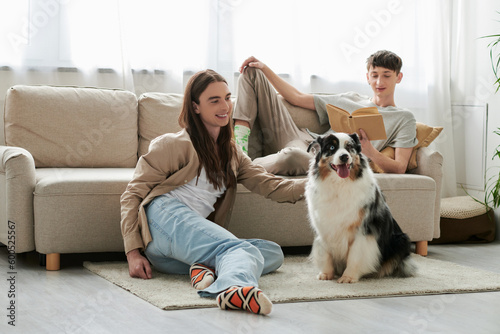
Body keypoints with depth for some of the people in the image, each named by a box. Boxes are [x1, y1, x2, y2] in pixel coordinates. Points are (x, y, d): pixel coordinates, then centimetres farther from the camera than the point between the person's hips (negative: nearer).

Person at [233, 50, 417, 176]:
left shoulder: (404, 118, 11)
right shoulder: (351, 99, 27)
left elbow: (399, 168, -4)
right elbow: (298, 98, 27)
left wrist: (370, 152, -25)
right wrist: (265, 69, 18)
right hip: (305, 141, 7)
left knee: (292, 156, -49)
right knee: (252, 73, 5)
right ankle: (238, 149, -14)